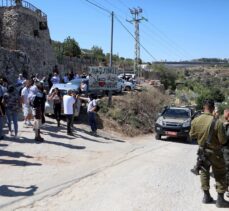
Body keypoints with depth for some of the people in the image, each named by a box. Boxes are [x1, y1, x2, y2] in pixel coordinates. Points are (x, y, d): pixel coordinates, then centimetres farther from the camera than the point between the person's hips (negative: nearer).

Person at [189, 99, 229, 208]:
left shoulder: (195, 121, -10)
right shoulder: (217, 122, -24)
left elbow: (192, 135, 2)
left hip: (202, 150, 4)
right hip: (215, 152, -4)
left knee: (204, 172, 18)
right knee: (220, 175, 11)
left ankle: (206, 196, 26)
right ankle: (220, 200, 16)